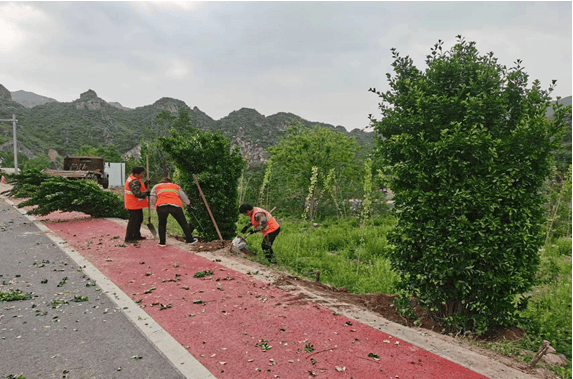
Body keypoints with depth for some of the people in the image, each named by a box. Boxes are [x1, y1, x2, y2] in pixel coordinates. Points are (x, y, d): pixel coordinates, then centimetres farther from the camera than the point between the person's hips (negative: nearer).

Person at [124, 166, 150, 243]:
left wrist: (145, 184, 3)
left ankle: (137, 235, 29)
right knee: (133, 220, -7)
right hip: (133, 205, -11)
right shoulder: (134, 182, -23)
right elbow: (137, 193, -30)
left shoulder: (136, 179, 10)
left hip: (137, 205, 11)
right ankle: (128, 238, 0)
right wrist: (146, 193, -16)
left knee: (139, 219, 18)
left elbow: (139, 187, 19)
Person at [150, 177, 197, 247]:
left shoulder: (156, 186, 28)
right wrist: (187, 203, 43)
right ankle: (190, 239, 19)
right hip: (175, 205, 0)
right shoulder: (176, 186, 30)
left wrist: (155, 207, 31)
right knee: (183, 223, 12)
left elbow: (152, 200, 16)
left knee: (162, 224, 18)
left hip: (161, 205, 0)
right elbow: (184, 198, 26)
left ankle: (162, 242, 16)